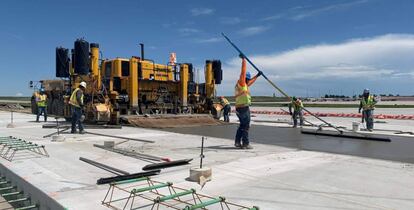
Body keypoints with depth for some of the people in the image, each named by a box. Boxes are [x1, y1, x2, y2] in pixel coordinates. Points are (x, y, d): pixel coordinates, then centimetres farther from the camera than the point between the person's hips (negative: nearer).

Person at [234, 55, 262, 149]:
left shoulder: (244, 85, 17)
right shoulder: (241, 83, -9)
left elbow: (250, 82, 35)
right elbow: (243, 71, -14)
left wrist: (257, 76, 39)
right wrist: (243, 59, -12)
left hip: (239, 108, 10)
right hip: (244, 108, -10)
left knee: (242, 125, 15)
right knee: (246, 126, -4)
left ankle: (238, 142, 16)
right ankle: (245, 143, -2)